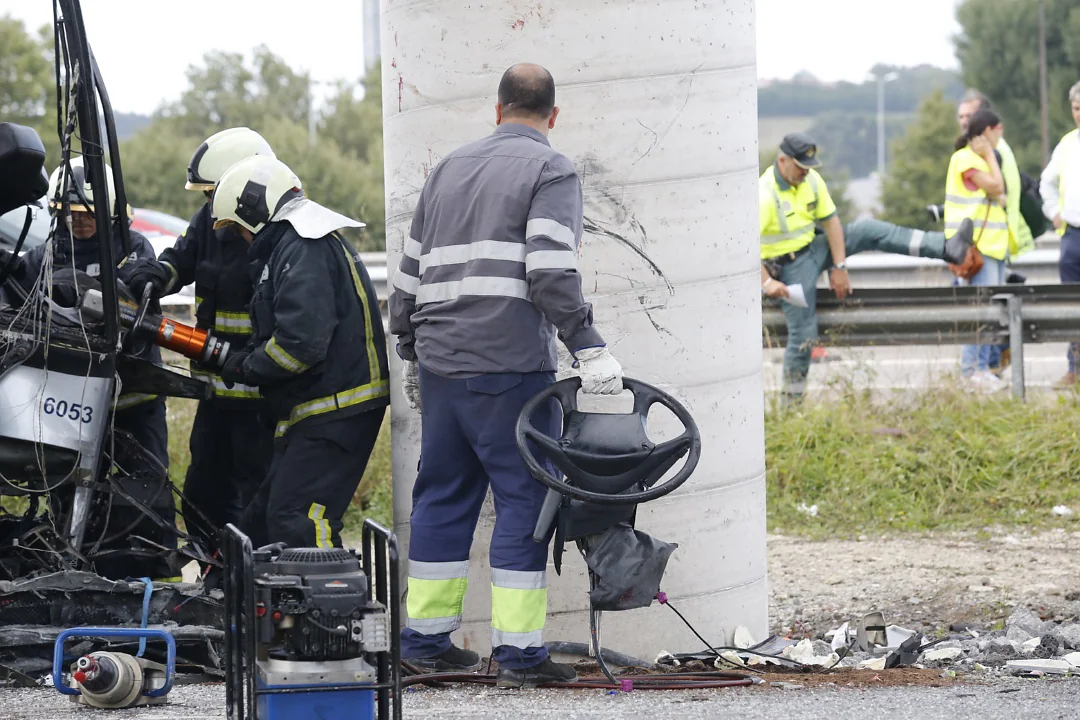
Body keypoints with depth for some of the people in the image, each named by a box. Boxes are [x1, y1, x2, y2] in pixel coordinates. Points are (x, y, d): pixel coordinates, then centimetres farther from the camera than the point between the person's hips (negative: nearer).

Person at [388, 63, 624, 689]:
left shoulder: (450, 169, 20)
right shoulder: (551, 171, -1)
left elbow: (410, 273, 23)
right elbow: (551, 271, -15)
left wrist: (413, 355, 32)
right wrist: (589, 348, -14)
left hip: (439, 362, 6)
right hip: (511, 366, -6)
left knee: (444, 496, 13)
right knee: (525, 497, -3)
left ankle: (427, 638, 15)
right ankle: (519, 649, -8)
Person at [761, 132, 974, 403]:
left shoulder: (811, 180, -3)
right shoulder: (765, 195, -25)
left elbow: (831, 221, 1)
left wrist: (839, 267, -5)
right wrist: (767, 282, -32)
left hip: (814, 248, 7)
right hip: (790, 266, -7)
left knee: (867, 230, -3)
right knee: (803, 335, -7)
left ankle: (946, 248, -4)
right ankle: (791, 401, 8)